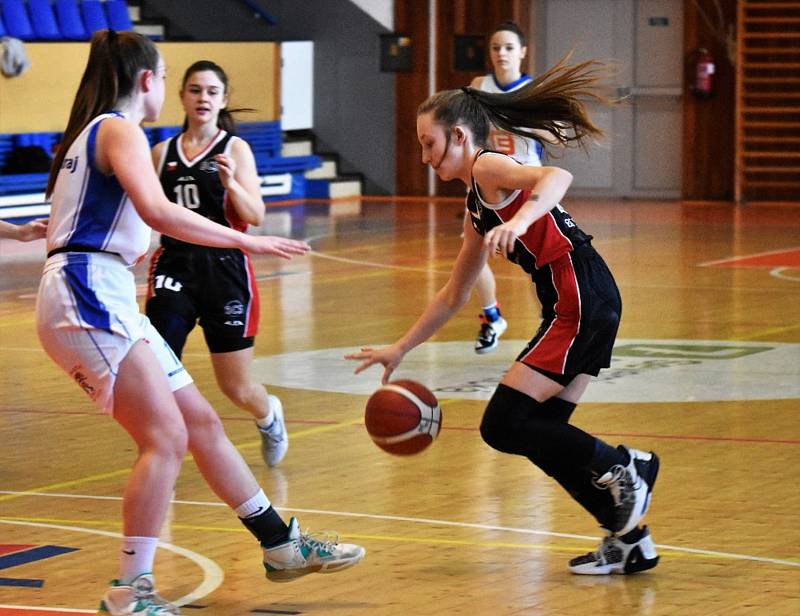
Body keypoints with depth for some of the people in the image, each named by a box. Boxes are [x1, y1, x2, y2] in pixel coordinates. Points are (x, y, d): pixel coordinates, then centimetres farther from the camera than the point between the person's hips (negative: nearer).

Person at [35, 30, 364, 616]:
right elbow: (157, 211, -22)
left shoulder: (91, 134, 23)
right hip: (88, 292, -10)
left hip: (106, 298, 10)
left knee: (202, 423, 13)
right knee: (165, 437, -17)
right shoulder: (120, 129, -7)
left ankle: (282, 545, 19)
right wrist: (246, 241, -18)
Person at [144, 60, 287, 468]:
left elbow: (255, 216, -10)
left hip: (224, 269, -2)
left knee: (237, 389, 8)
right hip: (174, 265, 2)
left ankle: (268, 416, 43)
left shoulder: (234, 148, -1)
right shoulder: (162, 152, 8)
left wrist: (230, 183, -26)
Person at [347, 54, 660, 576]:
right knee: (540, 433, 12)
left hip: (581, 298, -10)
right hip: (575, 305, 10)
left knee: (504, 425, -8)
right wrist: (399, 350, 32)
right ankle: (629, 538, 16)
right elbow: (453, 296, 31)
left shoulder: (488, 168, -4)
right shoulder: (477, 208, 23)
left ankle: (622, 468, -1)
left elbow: (559, 177, -25)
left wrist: (521, 220, -42)